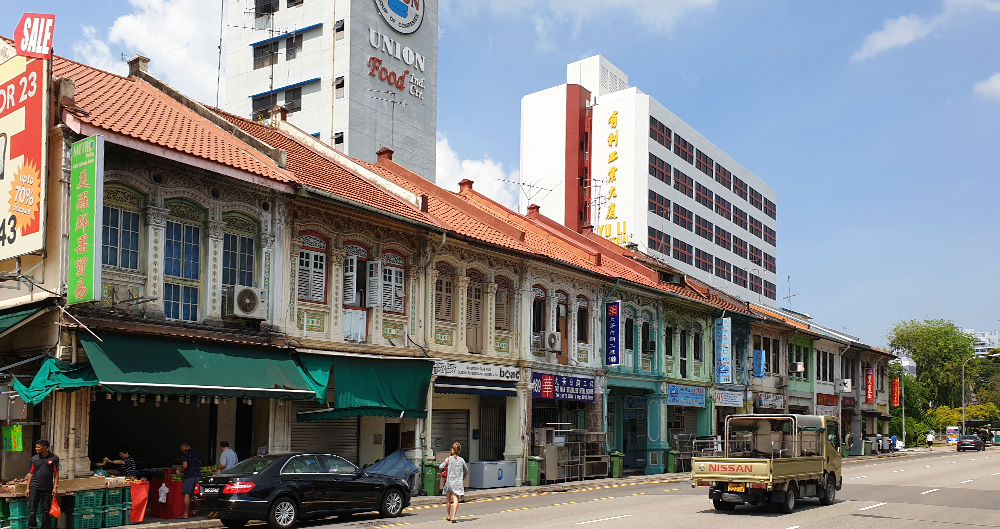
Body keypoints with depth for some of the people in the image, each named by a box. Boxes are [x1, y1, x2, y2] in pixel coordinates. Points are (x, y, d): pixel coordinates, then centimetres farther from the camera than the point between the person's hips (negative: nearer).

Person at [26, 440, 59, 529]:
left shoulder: (54, 458, 1)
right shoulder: (34, 458, 7)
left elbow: (56, 474, 2)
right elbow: (30, 473, 10)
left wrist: (55, 487, -4)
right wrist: (28, 488, 6)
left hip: (47, 488, -1)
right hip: (34, 487, 2)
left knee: (46, 510, 6)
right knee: (32, 509, 1)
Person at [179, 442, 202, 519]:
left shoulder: (184, 453, -6)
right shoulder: (198, 452, 13)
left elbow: (185, 466, -13)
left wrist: (181, 470, 6)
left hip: (189, 476, -6)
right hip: (198, 475, 6)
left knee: (187, 494, -3)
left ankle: (186, 514, -4)